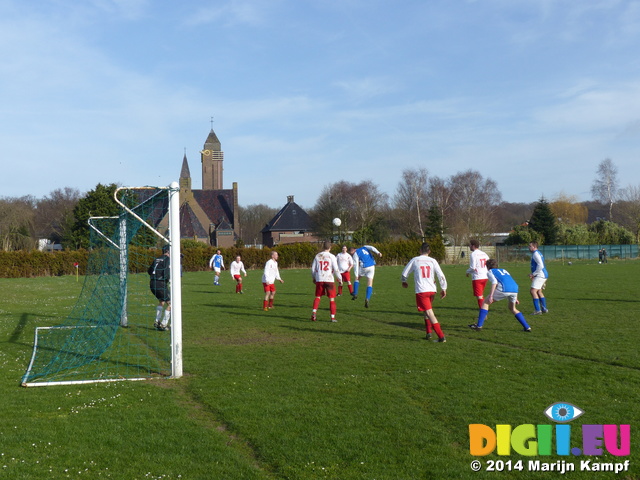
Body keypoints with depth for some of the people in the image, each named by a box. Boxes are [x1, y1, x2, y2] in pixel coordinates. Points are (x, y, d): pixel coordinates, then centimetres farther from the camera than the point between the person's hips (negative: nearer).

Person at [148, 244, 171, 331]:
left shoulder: (157, 259, 16)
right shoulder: (168, 259, -8)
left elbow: (149, 271, 23)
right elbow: (166, 273, -19)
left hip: (152, 284, 8)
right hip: (161, 284, -8)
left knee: (161, 301, 28)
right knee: (170, 303, 1)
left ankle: (157, 322, 28)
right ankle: (163, 324, -1)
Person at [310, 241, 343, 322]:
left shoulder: (317, 256, 6)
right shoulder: (331, 256, -4)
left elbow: (313, 268, 10)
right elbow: (336, 269, -6)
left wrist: (314, 278, 26)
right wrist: (340, 279, 6)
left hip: (319, 280, 3)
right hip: (329, 280, -3)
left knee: (318, 297, 16)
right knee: (332, 298, 5)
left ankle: (314, 312, 0)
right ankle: (333, 317, 3)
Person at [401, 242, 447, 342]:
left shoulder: (415, 260, 3)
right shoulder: (433, 261, 7)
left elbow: (405, 273, 12)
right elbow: (441, 276, 1)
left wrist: (404, 282, 33)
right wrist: (443, 289, 10)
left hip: (421, 291, -4)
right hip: (432, 290, 4)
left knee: (430, 313, -9)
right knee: (427, 311, 26)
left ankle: (441, 337, -17)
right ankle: (428, 333, 22)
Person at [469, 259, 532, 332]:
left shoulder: (490, 271, 19)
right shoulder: (504, 270, 37)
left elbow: (494, 282, -1)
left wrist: (491, 295, -8)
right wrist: (515, 298, 34)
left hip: (504, 290, -6)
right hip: (515, 290, 6)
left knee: (486, 302, 10)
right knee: (512, 308, 29)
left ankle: (479, 325, 3)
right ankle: (527, 327, 22)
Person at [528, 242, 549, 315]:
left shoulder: (536, 254, -13)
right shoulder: (538, 253, 20)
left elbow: (540, 266, -22)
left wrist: (533, 274, -16)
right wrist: (533, 274, 18)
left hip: (540, 275, -11)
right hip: (543, 275, 11)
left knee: (533, 291, -14)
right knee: (539, 292, 20)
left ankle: (537, 310, -18)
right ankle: (544, 309, 26)